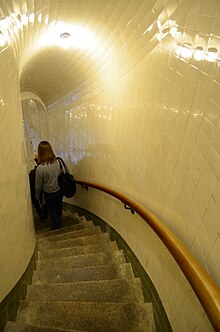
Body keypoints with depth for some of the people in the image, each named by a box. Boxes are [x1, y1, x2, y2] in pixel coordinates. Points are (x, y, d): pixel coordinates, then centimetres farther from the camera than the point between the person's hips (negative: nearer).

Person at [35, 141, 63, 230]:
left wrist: (37, 196, 2)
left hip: (49, 194, -4)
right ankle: (59, 223, 54)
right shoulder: (58, 162, -17)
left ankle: (57, 229, 39)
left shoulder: (40, 168, -29)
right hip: (60, 191, 5)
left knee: (53, 211, 20)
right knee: (58, 209, 28)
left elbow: (38, 185, -15)